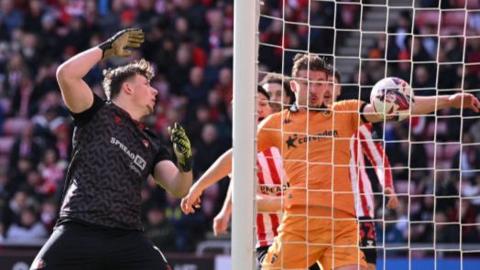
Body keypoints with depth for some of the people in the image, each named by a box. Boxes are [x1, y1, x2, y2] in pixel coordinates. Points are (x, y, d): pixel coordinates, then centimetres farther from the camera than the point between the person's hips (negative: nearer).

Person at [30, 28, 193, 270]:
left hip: (126, 240, 4)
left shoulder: (151, 145, 21)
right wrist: (107, 48, 3)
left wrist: (185, 163, -10)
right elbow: (66, 74, -6)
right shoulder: (97, 113, 10)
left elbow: (178, 188, 11)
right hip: (78, 232, -4)